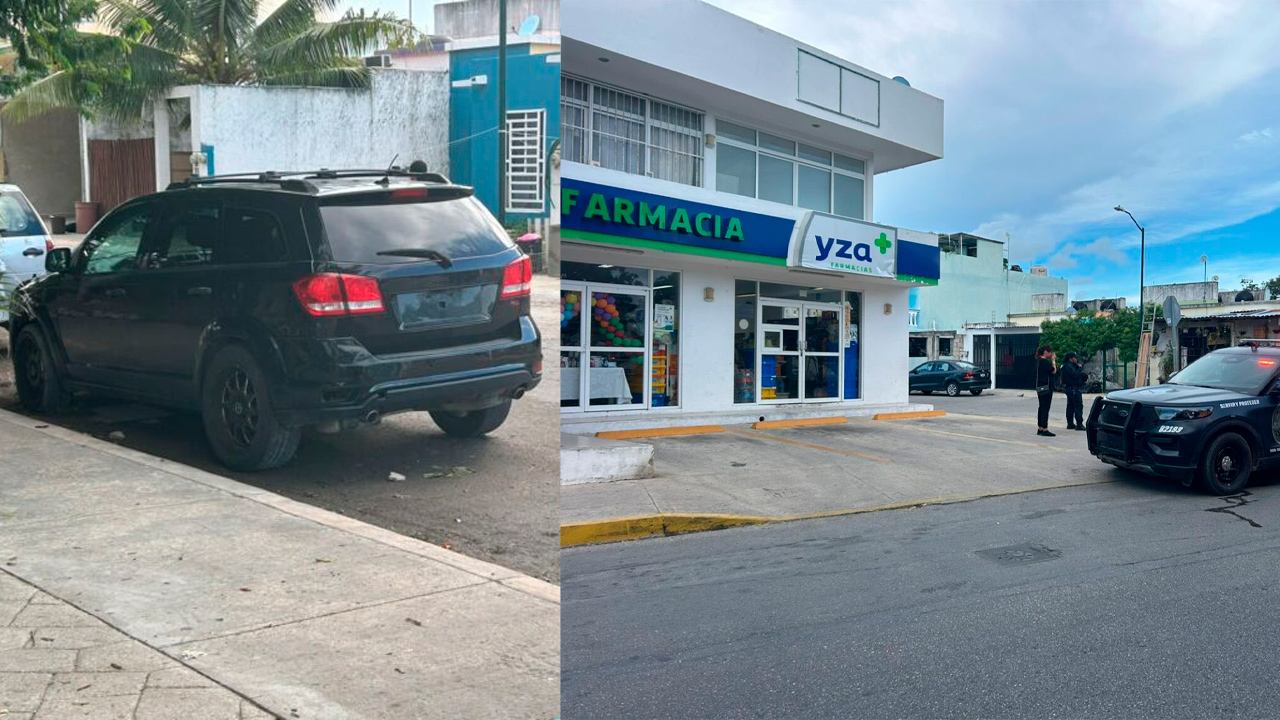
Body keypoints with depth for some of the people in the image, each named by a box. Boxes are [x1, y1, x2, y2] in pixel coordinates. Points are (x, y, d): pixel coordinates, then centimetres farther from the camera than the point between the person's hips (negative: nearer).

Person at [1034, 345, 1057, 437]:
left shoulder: (1039, 361, 14)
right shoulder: (1044, 362, -16)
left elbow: (1051, 371, 16)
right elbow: (1054, 371, -16)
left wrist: (1053, 360, 10)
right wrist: (1053, 360, -6)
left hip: (1040, 388, 10)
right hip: (1046, 387, -10)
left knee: (1042, 408, 13)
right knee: (1045, 408, -8)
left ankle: (1040, 429, 18)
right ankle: (1044, 430, -8)